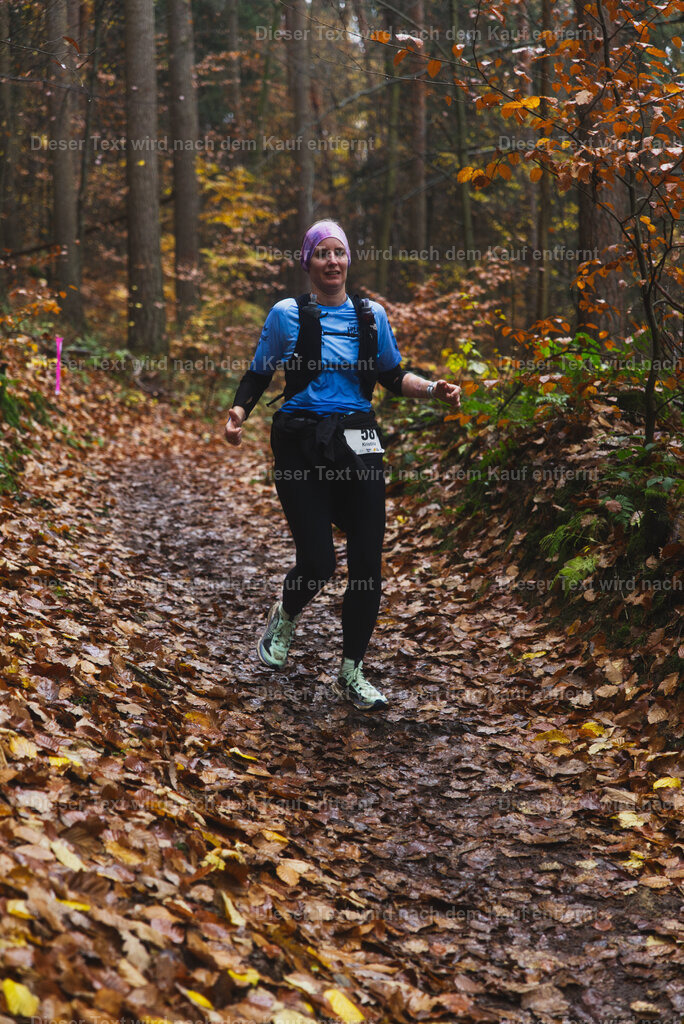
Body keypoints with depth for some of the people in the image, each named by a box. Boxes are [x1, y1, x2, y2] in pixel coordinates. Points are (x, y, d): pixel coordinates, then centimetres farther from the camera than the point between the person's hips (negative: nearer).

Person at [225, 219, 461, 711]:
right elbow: (259, 375, 5)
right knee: (318, 560, -10)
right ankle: (285, 616, 28)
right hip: (302, 444, -3)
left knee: (368, 562, -1)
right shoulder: (288, 314, 0)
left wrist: (433, 389, 1)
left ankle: (352, 674, 14)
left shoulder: (372, 315, 8)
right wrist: (238, 412, -14)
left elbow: (393, 375, 18)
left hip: (357, 443, 3)